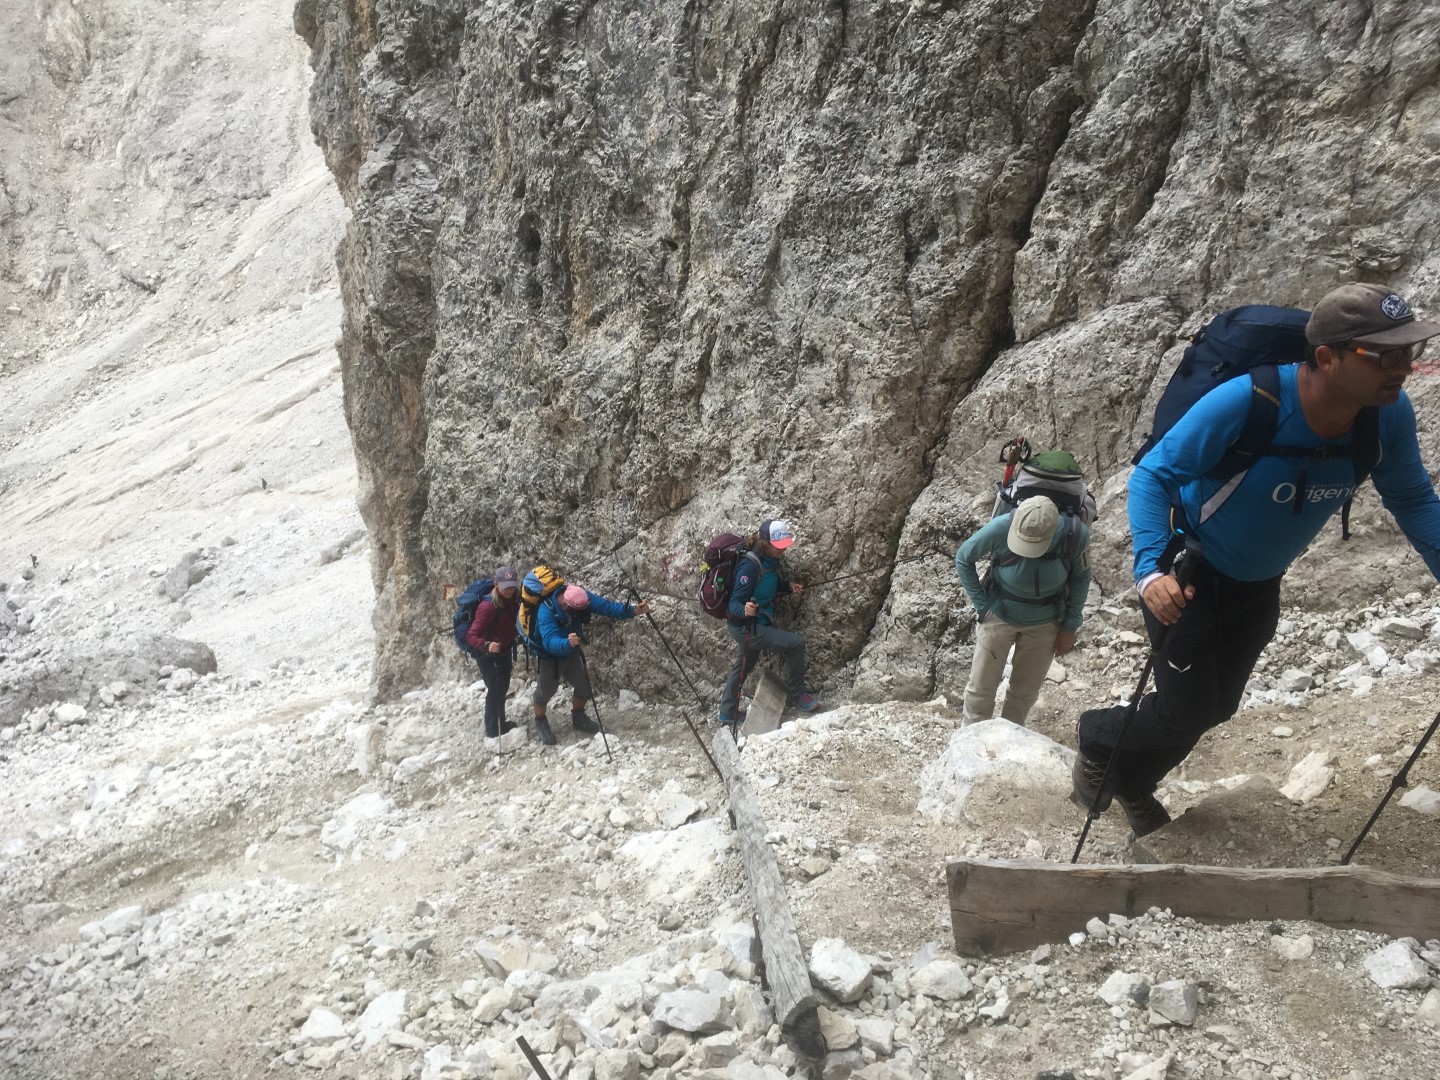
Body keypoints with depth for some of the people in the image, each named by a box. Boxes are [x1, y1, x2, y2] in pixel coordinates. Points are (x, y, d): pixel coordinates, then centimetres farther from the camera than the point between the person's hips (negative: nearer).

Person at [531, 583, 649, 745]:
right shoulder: (546, 611, -40)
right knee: (546, 691, 7)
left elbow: (606, 606, -30)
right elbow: (550, 641, -50)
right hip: (549, 655, -5)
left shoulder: (582, 598, -24)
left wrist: (632, 610, -43)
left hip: (571, 652, 5)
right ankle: (540, 723, 34)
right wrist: (567, 643, -70)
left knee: (584, 685, 10)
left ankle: (578, 718, 36)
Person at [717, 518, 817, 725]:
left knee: (743, 666, 25)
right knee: (795, 643, -13)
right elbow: (734, 603, -28)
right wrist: (745, 610, -50)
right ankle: (797, 694, 5)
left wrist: (789, 586, -2)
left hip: (755, 624, 10)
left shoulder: (769, 559, -3)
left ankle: (728, 713, 43)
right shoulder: (750, 565, -29)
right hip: (746, 627, -10)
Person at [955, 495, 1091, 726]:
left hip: (1044, 625, 1)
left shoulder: (1075, 533, -26)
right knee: (981, 688, 7)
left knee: (1026, 691, 14)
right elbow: (963, 560, -11)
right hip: (999, 618, -1)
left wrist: (1070, 626, -3)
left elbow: (1080, 577, -5)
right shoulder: (999, 528, -31)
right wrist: (981, 605, -11)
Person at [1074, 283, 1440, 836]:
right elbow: (1152, 475, -27)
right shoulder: (1244, 403, -35)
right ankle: (1097, 739, 31)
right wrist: (1150, 569, -40)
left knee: (1216, 707, 20)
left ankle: (1131, 785, 47)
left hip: (1257, 587, 6)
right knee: (1186, 714, -2)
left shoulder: (1390, 416, -19)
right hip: (1187, 577, -6)